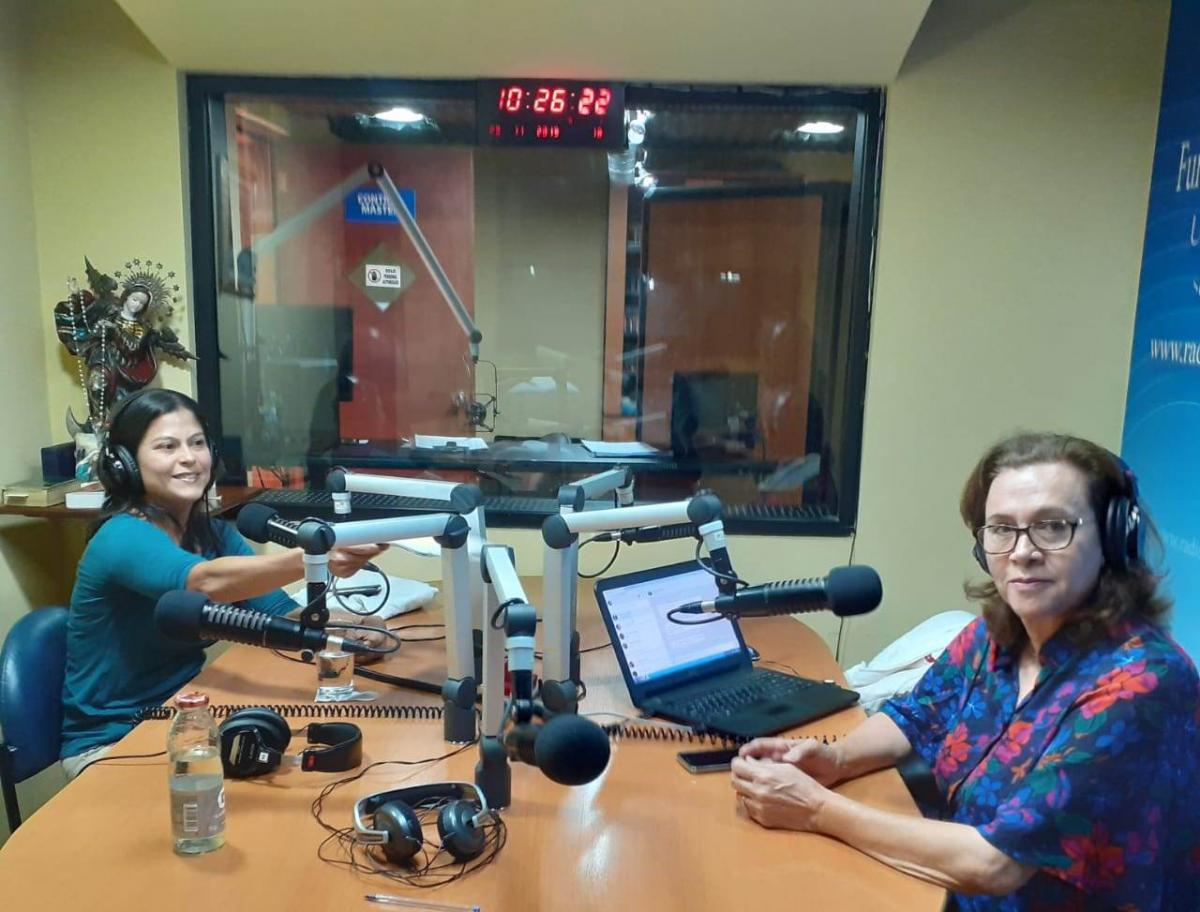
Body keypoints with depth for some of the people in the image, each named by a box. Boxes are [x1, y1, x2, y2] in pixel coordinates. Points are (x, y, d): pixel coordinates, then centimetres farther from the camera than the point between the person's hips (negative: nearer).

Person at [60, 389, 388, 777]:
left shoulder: (214, 533, 2)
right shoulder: (123, 537, -20)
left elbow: (280, 615, -5)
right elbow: (208, 581, -41)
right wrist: (312, 558, -57)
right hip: (109, 744, -6)